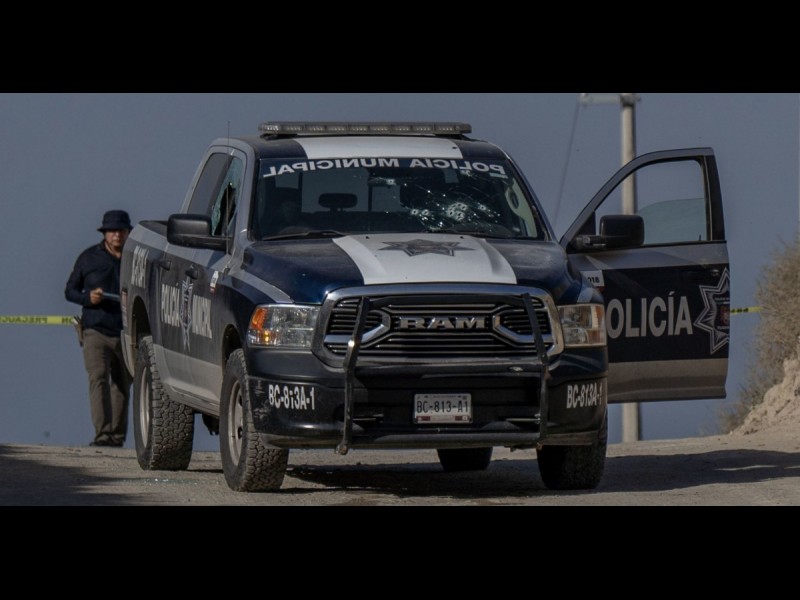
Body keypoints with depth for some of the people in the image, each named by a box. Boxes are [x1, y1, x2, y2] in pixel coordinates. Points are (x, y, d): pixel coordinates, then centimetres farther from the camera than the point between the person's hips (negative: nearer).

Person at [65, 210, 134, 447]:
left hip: (127, 335, 2)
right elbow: (70, 291, 11)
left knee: (122, 385, 7)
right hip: (96, 331, -2)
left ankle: (117, 436, 16)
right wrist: (88, 297, -11)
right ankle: (102, 434, -25)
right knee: (98, 378, -17)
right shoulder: (89, 258, 5)